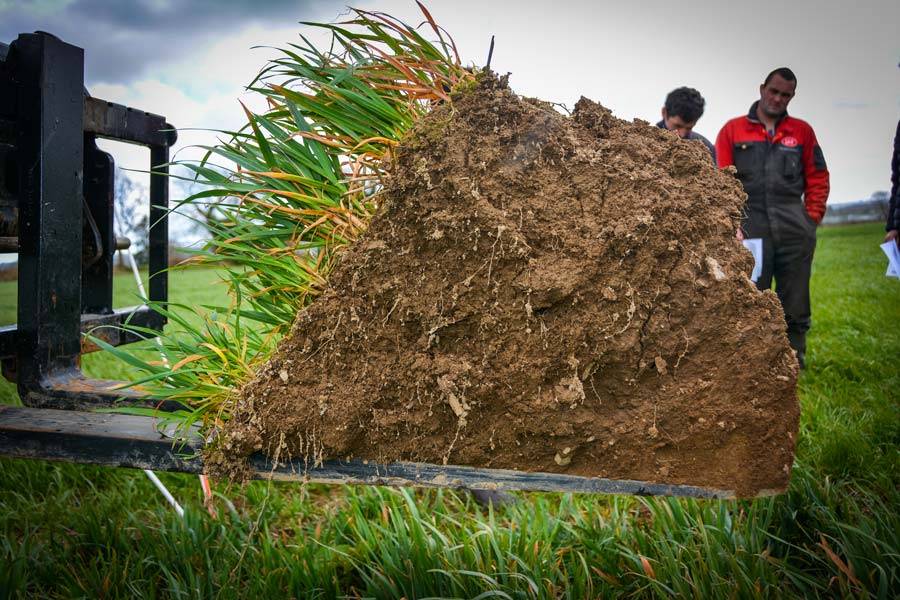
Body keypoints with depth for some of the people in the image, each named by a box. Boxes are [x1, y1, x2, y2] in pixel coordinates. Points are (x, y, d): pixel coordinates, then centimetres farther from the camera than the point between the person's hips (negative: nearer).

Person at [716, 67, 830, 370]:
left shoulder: (802, 131, 13)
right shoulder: (733, 130, 7)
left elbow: (818, 179, 14)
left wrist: (811, 219, 5)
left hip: (795, 231, 2)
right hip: (751, 229, -2)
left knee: (795, 308, 6)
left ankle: (794, 365, 16)